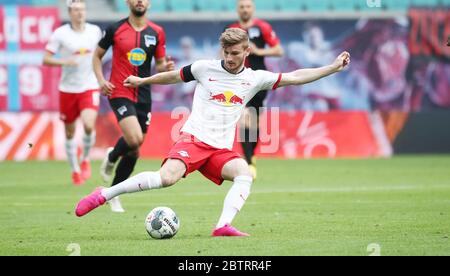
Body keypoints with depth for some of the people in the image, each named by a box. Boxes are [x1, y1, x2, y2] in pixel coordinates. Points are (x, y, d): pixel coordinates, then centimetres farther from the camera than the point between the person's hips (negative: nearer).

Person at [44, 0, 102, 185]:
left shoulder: (95, 31, 1)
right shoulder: (60, 34, -7)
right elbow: (46, 59, -7)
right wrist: (66, 61, -22)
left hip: (90, 87, 0)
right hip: (68, 89, 0)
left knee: (89, 125, -21)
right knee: (70, 132, 8)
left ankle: (85, 159, 6)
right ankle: (75, 170, 28)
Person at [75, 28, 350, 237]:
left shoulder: (255, 78, 8)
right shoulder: (205, 68, 2)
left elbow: (295, 77, 8)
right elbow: (174, 76, 19)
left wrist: (333, 67, 4)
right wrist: (143, 81, 30)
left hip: (222, 149, 4)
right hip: (194, 138, -4)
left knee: (245, 175, -27)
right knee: (167, 177, -28)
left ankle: (223, 226, -33)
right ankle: (104, 194, -19)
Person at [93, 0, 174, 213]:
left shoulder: (157, 32, 6)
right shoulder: (115, 29, -1)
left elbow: (160, 65, 12)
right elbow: (97, 55, 10)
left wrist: (166, 68, -12)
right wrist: (101, 80, -5)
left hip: (143, 96, 4)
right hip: (120, 93, -4)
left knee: (134, 150, 7)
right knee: (135, 140, -24)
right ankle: (111, 158, 10)